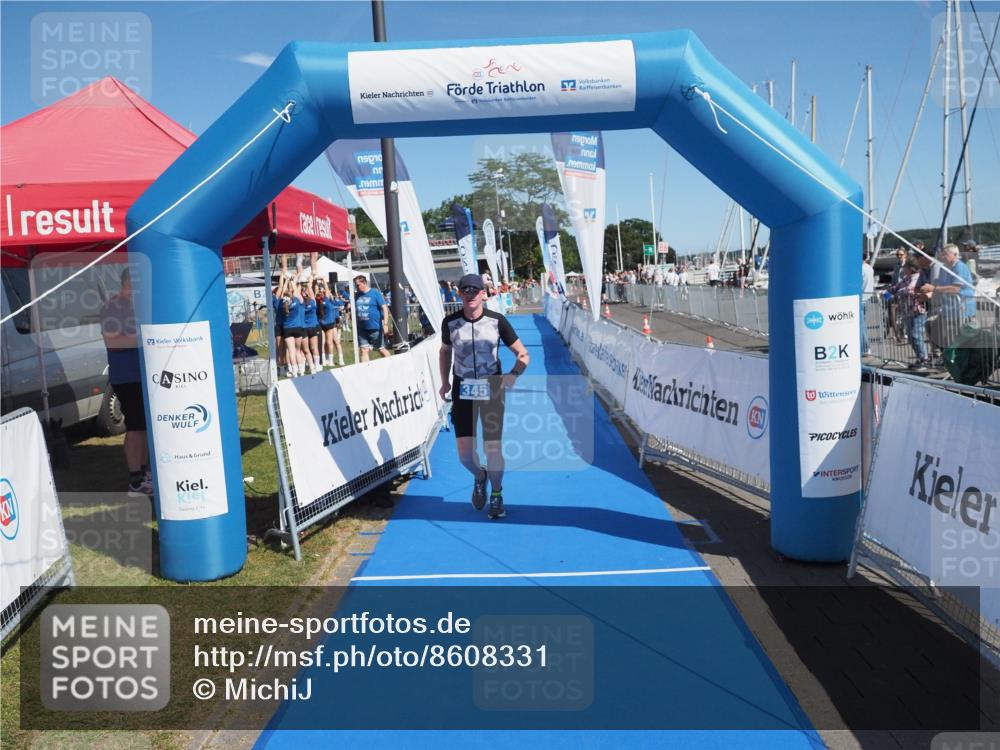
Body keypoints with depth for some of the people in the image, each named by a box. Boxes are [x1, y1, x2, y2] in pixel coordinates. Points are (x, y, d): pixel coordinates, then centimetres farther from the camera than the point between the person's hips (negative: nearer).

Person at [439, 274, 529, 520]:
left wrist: (513, 374, -20)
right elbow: (445, 351, 16)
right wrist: (445, 381, 7)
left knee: (493, 448, 1)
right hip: (462, 390, 1)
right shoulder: (450, 322, -4)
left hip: (492, 389, -1)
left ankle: (496, 495, 26)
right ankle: (479, 477, 30)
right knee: (464, 451, -5)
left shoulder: (497, 320, -9)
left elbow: (523, 355, -3)